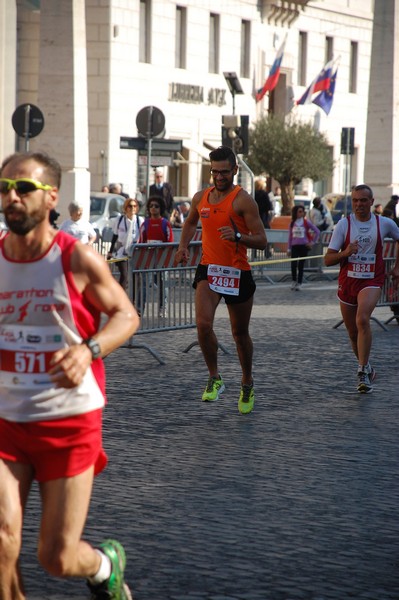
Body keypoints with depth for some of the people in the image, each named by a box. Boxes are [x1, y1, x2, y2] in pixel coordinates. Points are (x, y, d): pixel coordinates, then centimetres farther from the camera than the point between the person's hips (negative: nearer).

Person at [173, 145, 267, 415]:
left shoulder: (243, 200, -10)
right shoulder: (201, 198, 7)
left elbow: (262, 241, -12)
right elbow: (191, 222, 29)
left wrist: (237, 236, -30)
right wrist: (183, 246, 13)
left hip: (238, 273, -3)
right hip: (209, 269, 3)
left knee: (240, 333, 11)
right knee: (203, 324, -20)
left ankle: (247, 383, 33)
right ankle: (215, 378, -4)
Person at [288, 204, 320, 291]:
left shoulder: (307, 222, 0)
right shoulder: (292, 223, 8)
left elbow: (317, 232, 3)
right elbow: (290, 236, 12)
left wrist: (312, 242, 1)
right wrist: (289, 248, 9)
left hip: (304, 246, -2)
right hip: (294, 246, 2)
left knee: (301, 265, 1)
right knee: (293, 264, -9)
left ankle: (299, 283, 10)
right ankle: (294, 281, 12)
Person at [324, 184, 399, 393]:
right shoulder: (343, 224, -3)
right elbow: (328, 259, -4)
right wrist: (345, 253, -23)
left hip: (371, 281, -2)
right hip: (347, 282, 2)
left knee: (362, 320, -28)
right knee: (353, 333, 10)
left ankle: (363, 371, -25)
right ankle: (366, 369, 32)